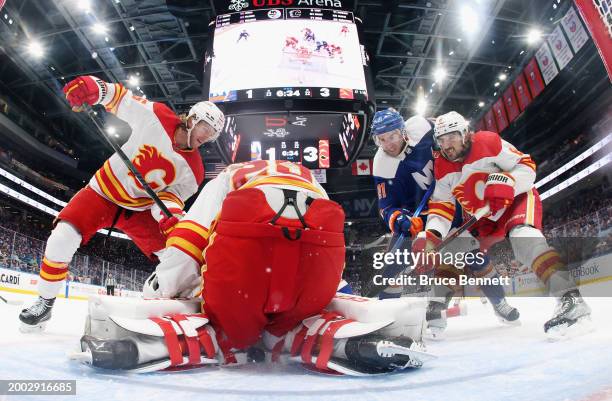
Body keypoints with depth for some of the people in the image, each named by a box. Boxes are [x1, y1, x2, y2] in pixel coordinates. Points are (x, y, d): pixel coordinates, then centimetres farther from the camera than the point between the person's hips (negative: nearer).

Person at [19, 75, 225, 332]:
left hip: (140, 208, 2)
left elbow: (169, 195, -12)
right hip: (104, 189, -1)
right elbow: (120, 98, -7)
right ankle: (44, 302, 3)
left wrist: (170, 214, -33)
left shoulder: (194, 170, -10)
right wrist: (93, 87, -26)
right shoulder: (155, 115, -15)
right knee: (63, 238, -19)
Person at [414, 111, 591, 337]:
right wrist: (431, 234, -21)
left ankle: (569, 297, -43)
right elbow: (442, 206, -5)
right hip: (483, 218, 6)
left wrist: (506, 182, -36)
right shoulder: (441, 167, -4)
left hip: (517, 199, -6)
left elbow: (527, 166, -16)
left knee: (522, 235, -36)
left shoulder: (488, 142, -19)